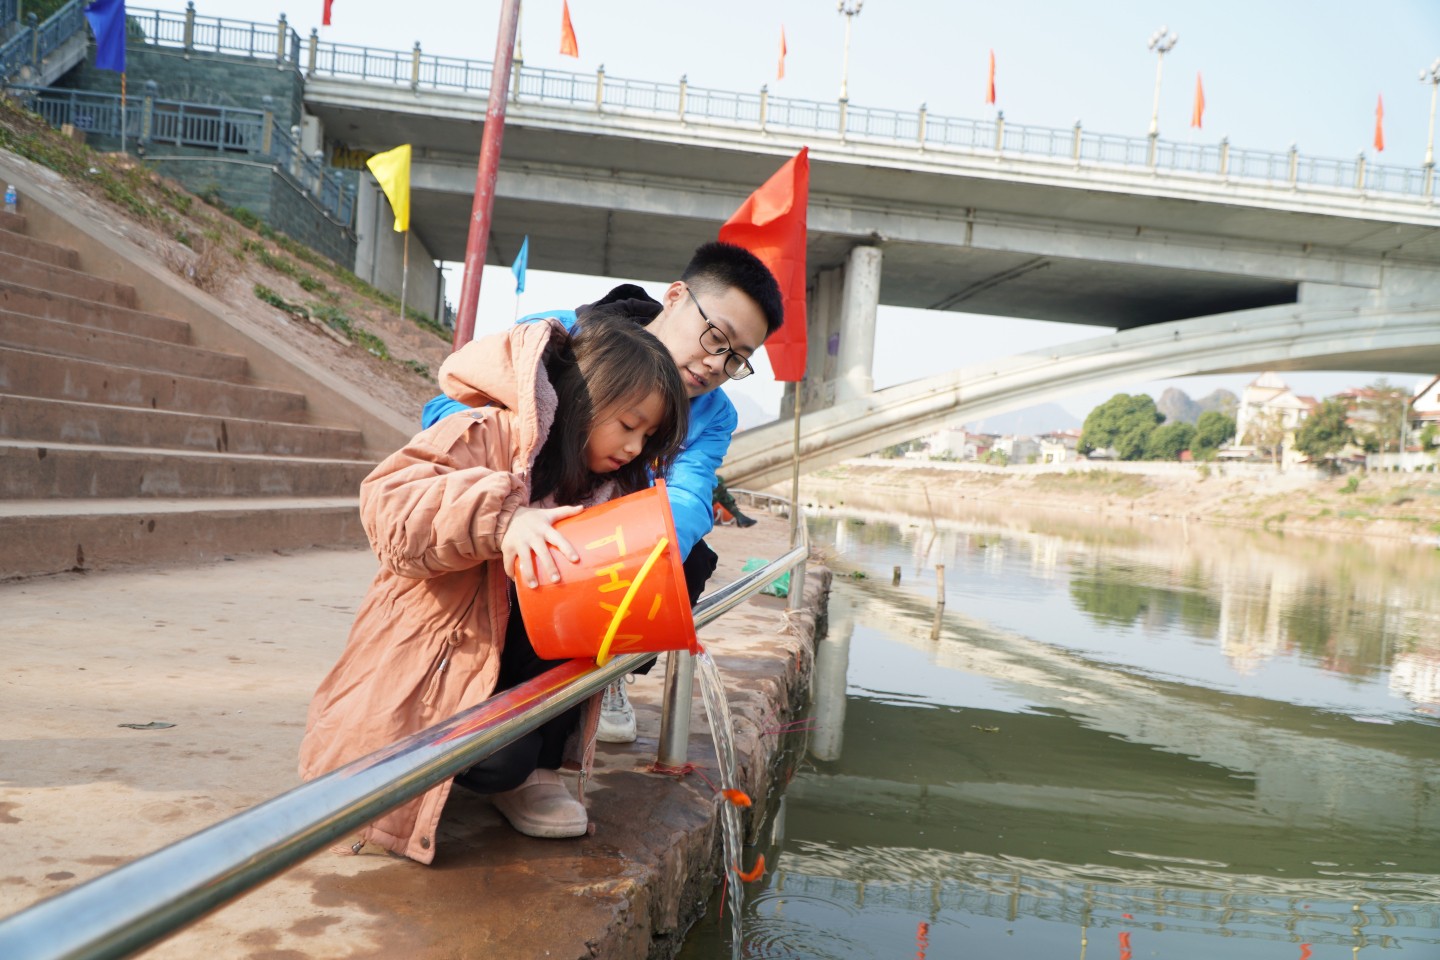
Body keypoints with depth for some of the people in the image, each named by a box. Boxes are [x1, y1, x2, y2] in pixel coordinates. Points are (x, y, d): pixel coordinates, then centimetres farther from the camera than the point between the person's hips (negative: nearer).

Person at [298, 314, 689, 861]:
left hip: (516, 661, 7)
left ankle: (537, 767, -5)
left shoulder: (608, 489, 7)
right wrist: (501, 519, -44)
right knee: (501, 757, -29)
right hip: (435, 658, -7)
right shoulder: (486, 436, -17)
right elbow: (389, 503, -30)